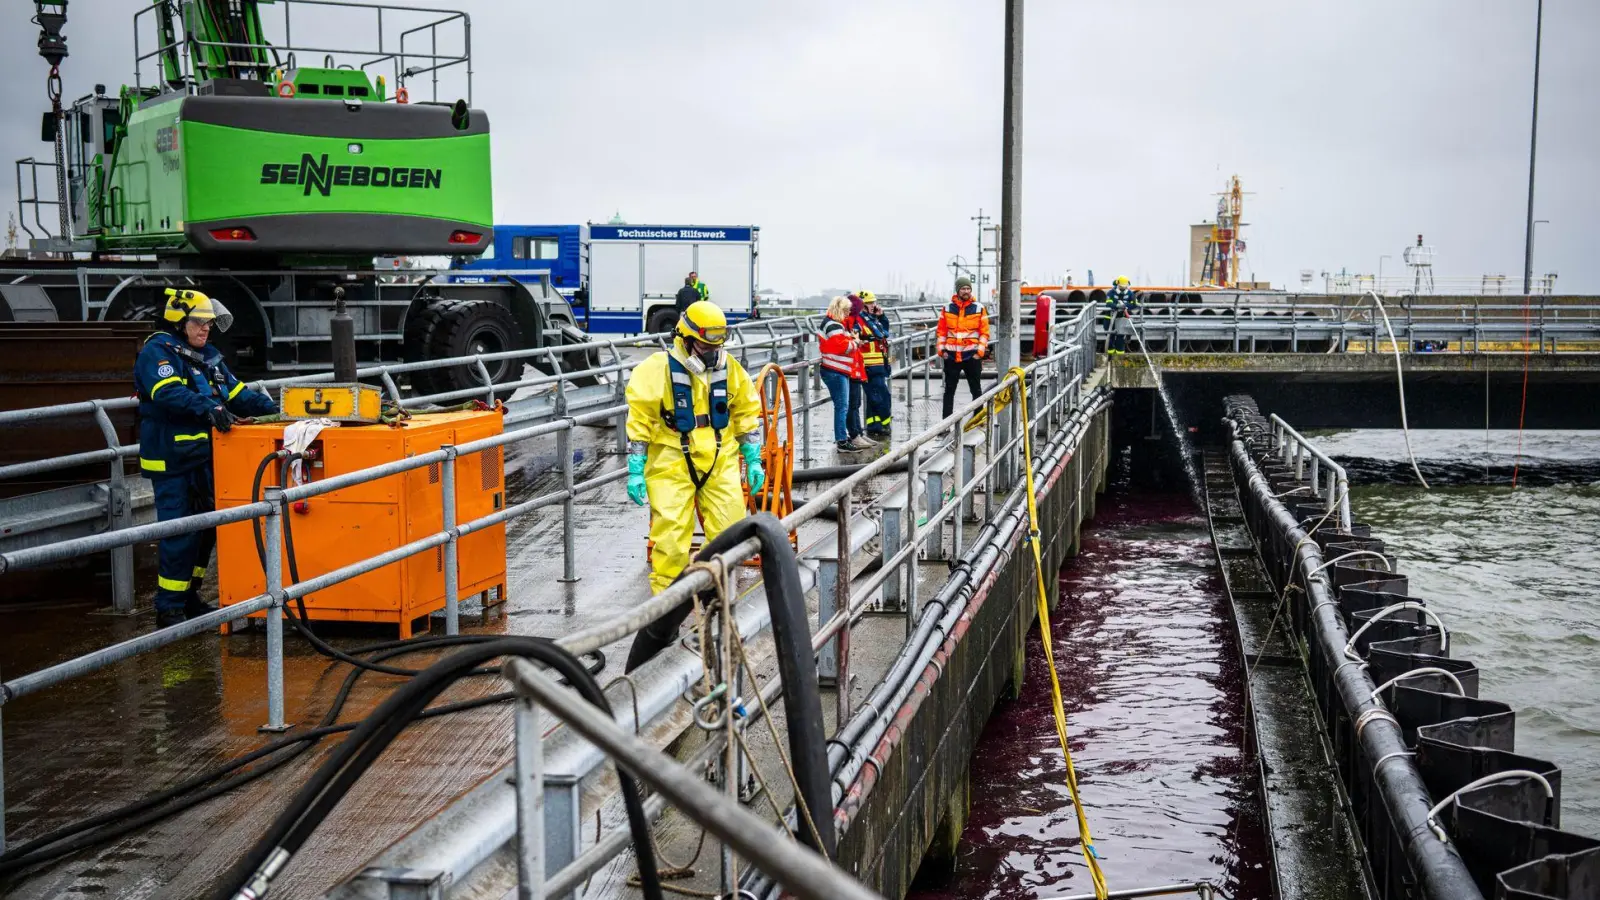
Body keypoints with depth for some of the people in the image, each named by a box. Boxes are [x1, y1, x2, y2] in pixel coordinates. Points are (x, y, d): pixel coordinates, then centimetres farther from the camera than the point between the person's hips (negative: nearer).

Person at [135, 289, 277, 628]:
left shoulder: (209, 356, 15)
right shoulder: (157, 352, -11)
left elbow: (236, 393, 17)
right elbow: (169, 393, -28)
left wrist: (272, 407, 2)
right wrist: (208, 408, -40)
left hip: (204, 457, 8)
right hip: (171, 461, -8)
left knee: (205, 529, 15)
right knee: (178, 535, -8)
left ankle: (188, 597, 29)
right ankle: (169, 610, 0)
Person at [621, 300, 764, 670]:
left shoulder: (729, 369, 3)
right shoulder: (657, 370, -10)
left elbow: (746, 413, 13)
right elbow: (639, 420, -7)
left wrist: (753, 460, 10)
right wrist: (636, 470, -9)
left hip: (719, 462, 4)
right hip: (672, 464, -4)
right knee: (670, 537, -5)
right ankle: (664, 607, 7)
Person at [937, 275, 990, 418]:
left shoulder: (979, 308, 1)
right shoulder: (947, 308, 4)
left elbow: (984, 332, 0)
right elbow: (941, 331, 7)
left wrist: (980, 351, -8)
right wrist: (942, 349, -2)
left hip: (972, 355, -1)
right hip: (951, 356, 1)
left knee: (976, 389, 5)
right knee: (949, 390, 6)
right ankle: (946, 420, 11)